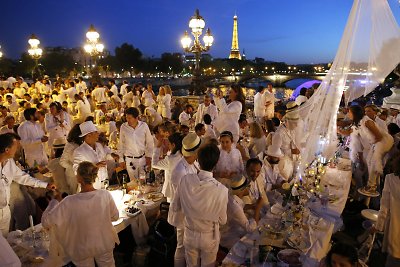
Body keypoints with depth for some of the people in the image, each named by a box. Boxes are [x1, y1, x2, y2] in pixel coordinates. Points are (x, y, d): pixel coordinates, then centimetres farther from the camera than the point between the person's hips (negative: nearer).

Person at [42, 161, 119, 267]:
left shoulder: (70, 202, -29)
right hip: (105, 245, 1)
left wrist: (55, 201, -6)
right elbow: (115, 217, -7)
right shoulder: (105, 195, -23)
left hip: (83, 249, -1)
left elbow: (46, 222, -19)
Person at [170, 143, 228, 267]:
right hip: (209, 238, -2)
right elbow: (222, 220, -14)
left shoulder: (185, 180, -23)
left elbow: (174, 207, -8)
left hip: (189, 235, 2)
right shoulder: (222, 190, -30)